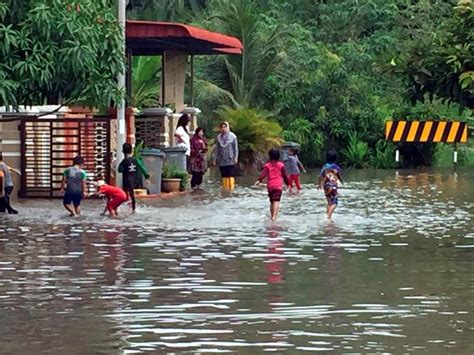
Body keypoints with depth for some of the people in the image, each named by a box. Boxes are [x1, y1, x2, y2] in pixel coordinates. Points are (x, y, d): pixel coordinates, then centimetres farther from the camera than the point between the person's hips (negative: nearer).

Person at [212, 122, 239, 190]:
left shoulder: (232, 136, -2)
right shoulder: (219, 137, 8)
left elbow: (236, 148, -2)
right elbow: (216, 148, 11)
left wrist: (235, 158, -8)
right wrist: (214, 158, 8)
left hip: (230, 160, -3)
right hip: (221, 160, 3)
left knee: (230, 174, -7)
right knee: (224, 175, 4)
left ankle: (231, 188, -6)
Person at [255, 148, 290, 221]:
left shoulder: (267, 165, 6)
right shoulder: (281, 165, 5)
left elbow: (263, 173, -11)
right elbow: (284, 176, 7)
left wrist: (259, 180, -22)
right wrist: (288, 184, 17)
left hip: (270, 185, 3)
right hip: (278, 185, -3)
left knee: (272, 202, 18)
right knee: (276, 201, -15)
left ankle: (272, 216, 25)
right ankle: (274, 216, -33)